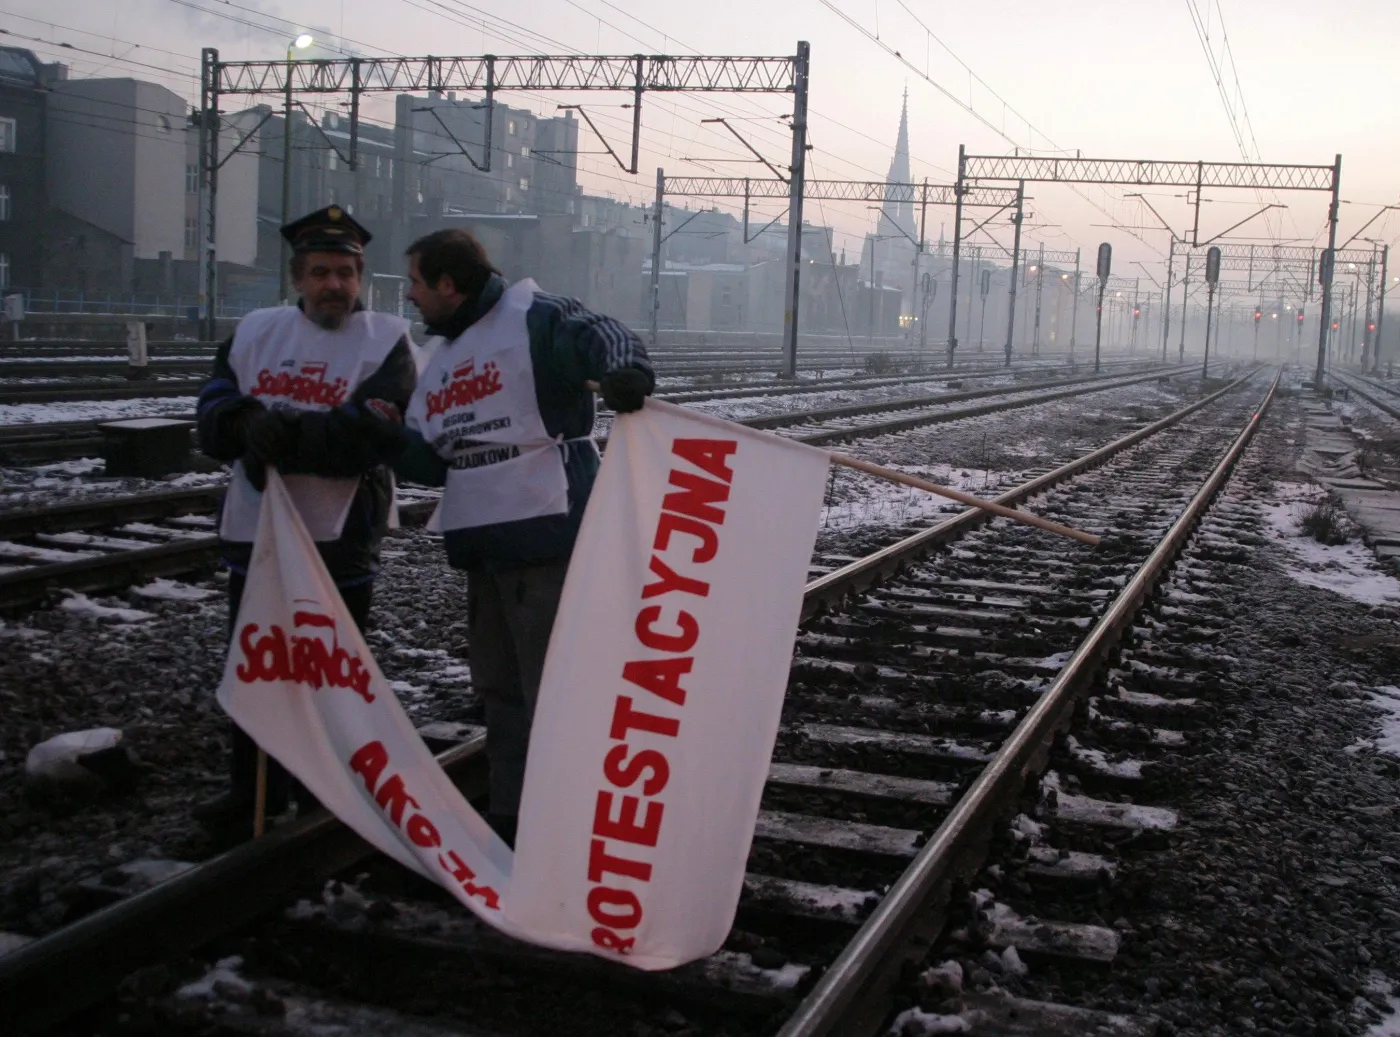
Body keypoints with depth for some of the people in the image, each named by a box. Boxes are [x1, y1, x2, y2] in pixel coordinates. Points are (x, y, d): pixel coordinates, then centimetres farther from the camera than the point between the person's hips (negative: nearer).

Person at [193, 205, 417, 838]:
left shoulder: (387, 340, -5)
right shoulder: (255, 332, 10)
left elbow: (374, 437, -18)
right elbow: (214, 415, 3)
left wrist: (287, 432, -24)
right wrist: (249, 424, -19)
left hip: (341, 536, -4)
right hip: (253, 529, 5)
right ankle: (254, 791, 24)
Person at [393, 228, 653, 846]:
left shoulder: (533, 320, -8)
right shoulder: (441, 362, 19)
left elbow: (599, 337, -25)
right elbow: (430, 460, 15)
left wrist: (623, 369, -46)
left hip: (546, 534, -9)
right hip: (480, 544, 9)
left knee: (552, 687, -5)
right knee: (499, 685, 17)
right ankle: (509, 814, 30)